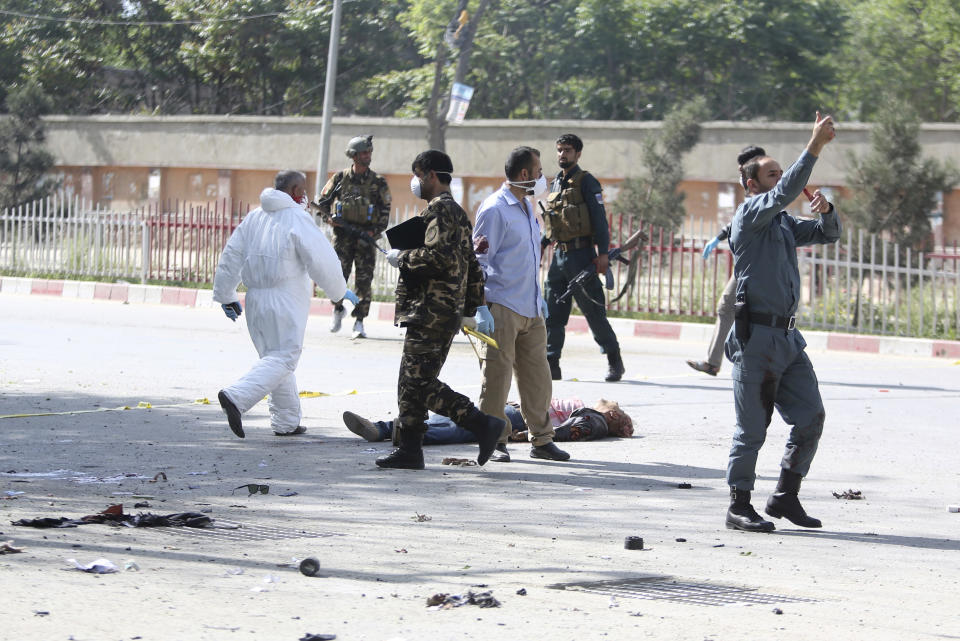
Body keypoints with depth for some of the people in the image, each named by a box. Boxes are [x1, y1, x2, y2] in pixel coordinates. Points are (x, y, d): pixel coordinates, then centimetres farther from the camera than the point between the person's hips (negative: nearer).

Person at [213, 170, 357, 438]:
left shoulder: (254, 218, 12)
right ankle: (236, 397, -25)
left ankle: (286, 422, 20)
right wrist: (340, 291, 4)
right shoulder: (298, 219, -9)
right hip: (285, 302, -8)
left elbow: (231, 256, 13)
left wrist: (226, 295, 20)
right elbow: (322, 260, -11)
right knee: (283, 358, -7)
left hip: (256, 300, 8)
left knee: (275, 357, 17)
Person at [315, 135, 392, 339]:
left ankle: (359, 322, 1)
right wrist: (330, 218, -6)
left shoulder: (378, 182, 4)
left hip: (366, 237, 0)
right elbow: (322, 202, 12)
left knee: (364, 282, -5)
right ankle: (338, 310, 24)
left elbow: (385, 212, 5)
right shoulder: (340, 178, 4)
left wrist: (373, 232, -8)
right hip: (343, 235, 0)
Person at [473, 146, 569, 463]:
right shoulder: (495, 209, -10)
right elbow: (477, 259, -12)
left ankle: (542, 439, 14)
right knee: (497, 376, -4)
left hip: (531, 308, 8)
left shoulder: (526, 208, 18)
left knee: (537, 377, 8)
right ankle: (494, 441, 1)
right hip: (502, 306, -8)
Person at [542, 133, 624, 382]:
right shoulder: (556, 183, 16)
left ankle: (615, 361, 7)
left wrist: (603, 253, -18)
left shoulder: (586, 182, -5)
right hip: (559, 255, 7)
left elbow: (599, 219, -11)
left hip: (581, 255, -7)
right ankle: (551, 365, 7)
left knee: (593, 310, -3)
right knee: (552, 313, 4)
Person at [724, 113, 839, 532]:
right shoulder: (750, 213, -5)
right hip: (756, 337, -8)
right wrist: (814, 146, -24)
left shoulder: (785, 223, 20)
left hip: (787, 337, 8)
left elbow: (828, 235, 22)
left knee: (810, 418, 6)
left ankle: (785, 497, 16)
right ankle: (739, 506, 5)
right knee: (752, 428, -3)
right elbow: (783, 194, -22)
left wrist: (826, 210, -1)